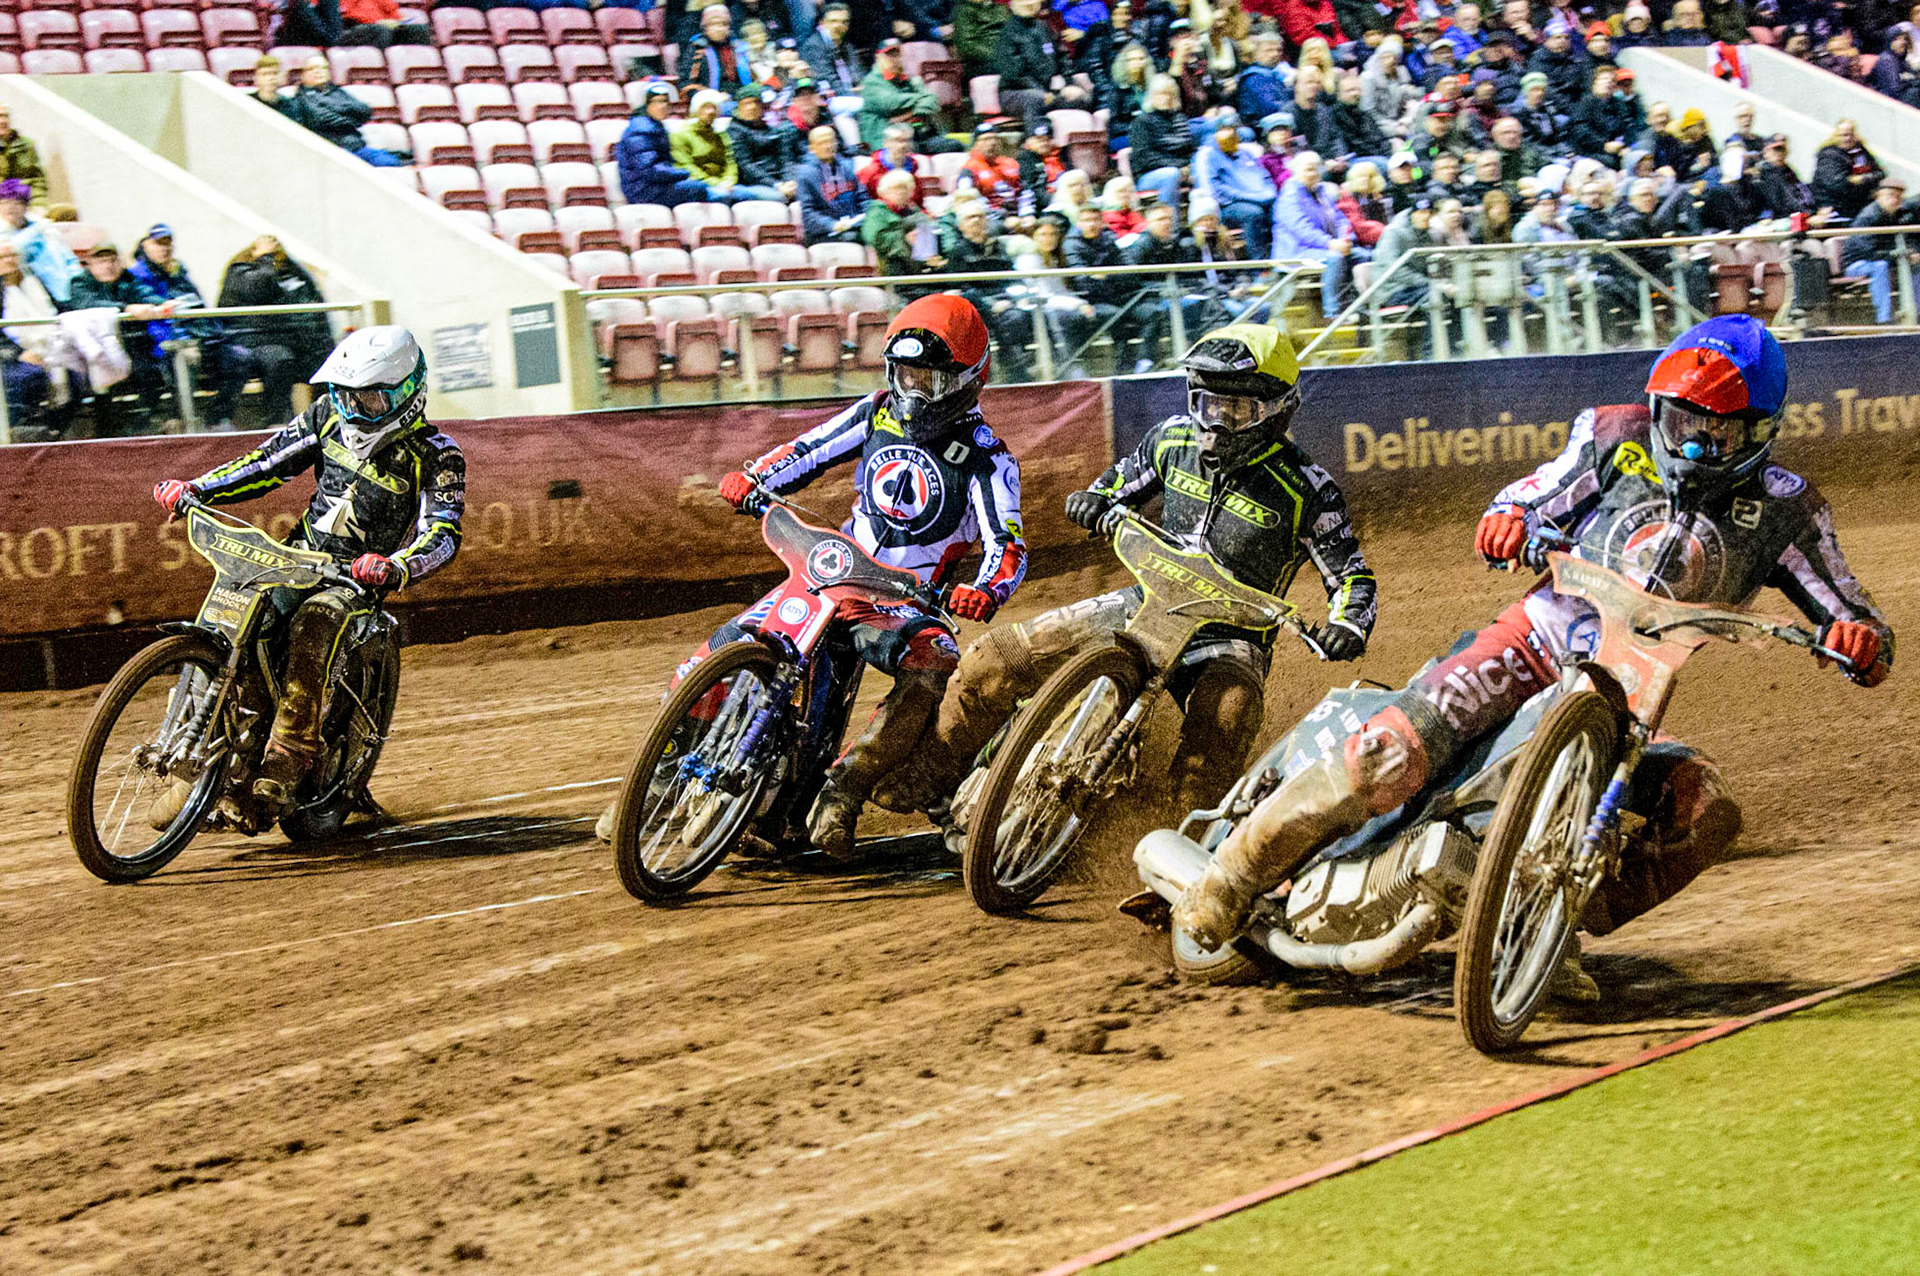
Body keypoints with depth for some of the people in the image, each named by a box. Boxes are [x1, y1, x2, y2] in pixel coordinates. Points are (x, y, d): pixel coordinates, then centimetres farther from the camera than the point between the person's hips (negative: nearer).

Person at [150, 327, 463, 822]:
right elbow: (271, 461, 11)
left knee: (314, 624, -38)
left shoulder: (435, 456, -9)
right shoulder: (330, 416, 6)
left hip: (357, 579, -5)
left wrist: (396, 567, -42)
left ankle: (284, 768, -36)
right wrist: (195, 488, -2)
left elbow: (442, 534, -20)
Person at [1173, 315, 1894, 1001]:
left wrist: (1862, 640, -29)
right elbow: (1535, 498, 9)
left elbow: (1849, 614, -4)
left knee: (1707, 814, -25)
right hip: (1536, 641, -2)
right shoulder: (1617, 436, 1)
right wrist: (1508, 517, -16)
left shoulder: (1784, 512, -1)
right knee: (1390, 759, -24)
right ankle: (1232, 880, -7)